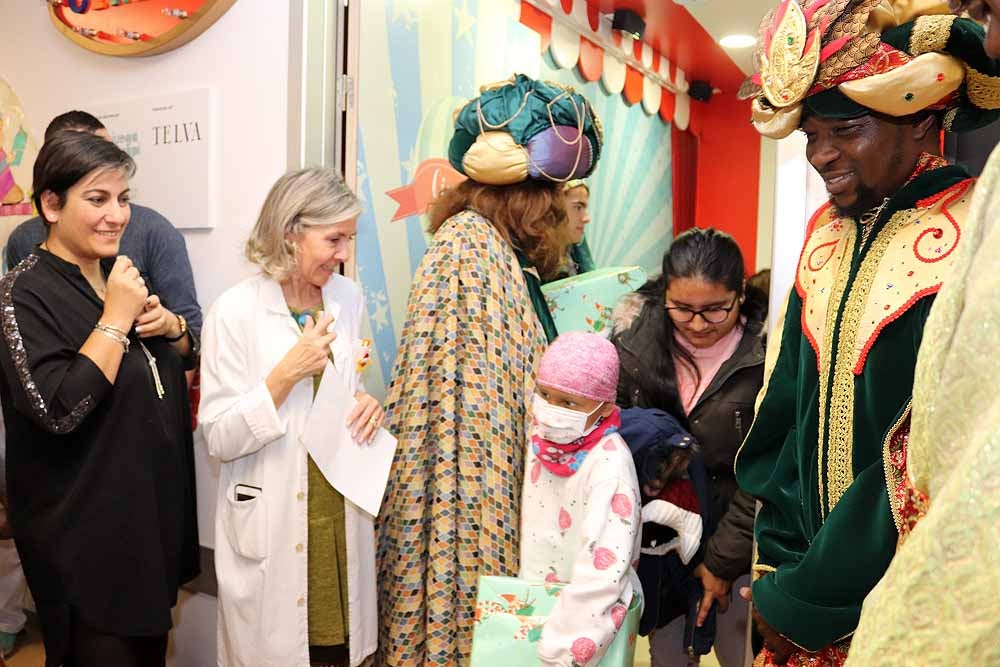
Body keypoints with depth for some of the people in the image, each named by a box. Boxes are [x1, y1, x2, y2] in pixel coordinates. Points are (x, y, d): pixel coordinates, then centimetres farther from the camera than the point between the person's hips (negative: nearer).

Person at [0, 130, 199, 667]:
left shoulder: (121, 276, 6)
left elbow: (187, 358, 14)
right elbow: (58, 409, -28)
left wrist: (170, 325, -7)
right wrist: (116, 318, -24)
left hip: (154, 509, 7)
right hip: (85, 532, -7)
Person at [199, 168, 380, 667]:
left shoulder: (348, 297, 2)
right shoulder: (236, 310, -14)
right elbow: (220, 440, -14)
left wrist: (367, 404, -6)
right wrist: (288, 372, -24)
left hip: (342, 511, 5)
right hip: (273, 525, -4)